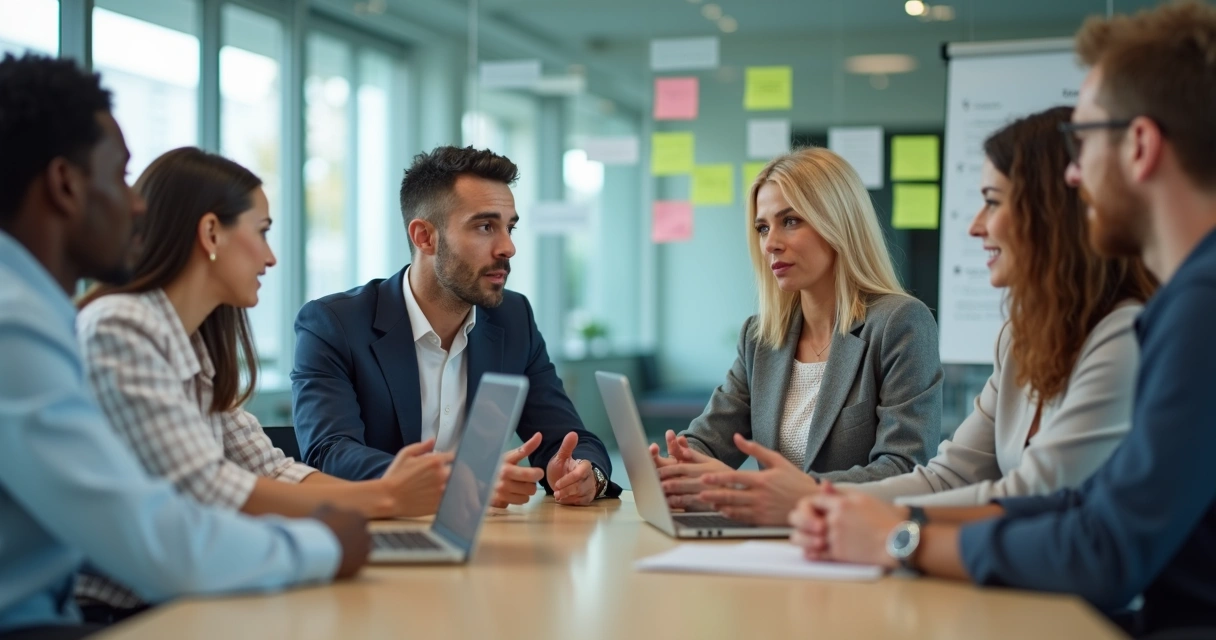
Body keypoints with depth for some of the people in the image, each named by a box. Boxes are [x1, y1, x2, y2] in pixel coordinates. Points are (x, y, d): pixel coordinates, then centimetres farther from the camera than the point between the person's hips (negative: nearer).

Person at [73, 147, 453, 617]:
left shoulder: (194, 345, 11)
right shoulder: (119, 329, -15)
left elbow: (269, 471, 6)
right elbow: (204, 494, -21)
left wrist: (385, 490, -10)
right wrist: (383, 498, -17)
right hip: (105, 612, -7)